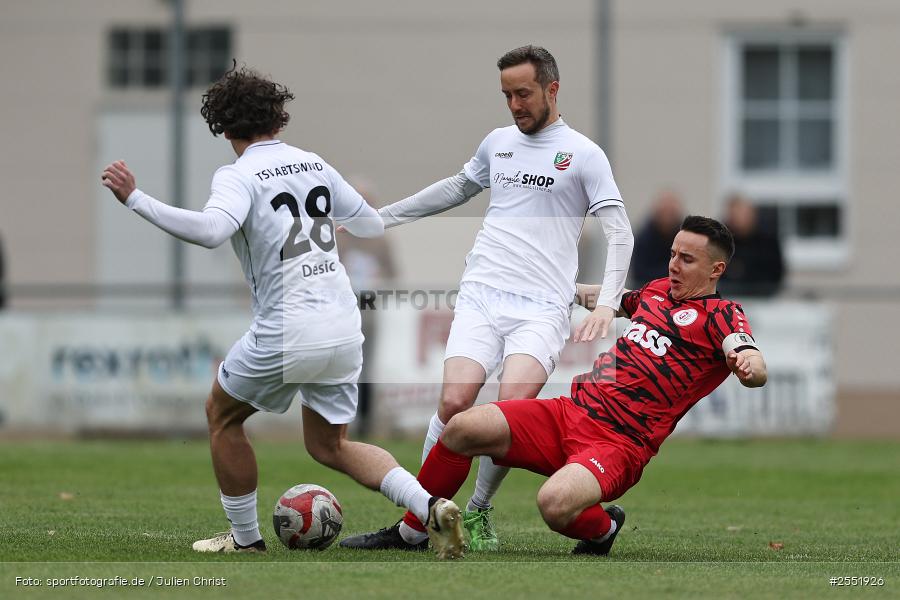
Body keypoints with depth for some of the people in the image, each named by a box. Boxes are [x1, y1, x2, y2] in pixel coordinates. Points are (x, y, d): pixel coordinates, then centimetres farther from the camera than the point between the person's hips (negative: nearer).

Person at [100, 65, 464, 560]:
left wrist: (135, 199, -24)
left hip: (286, 334, -6)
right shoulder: (314, 165, 11)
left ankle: (245, 538, 26)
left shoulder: (238, 176, -8)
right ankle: (431, 508, 0)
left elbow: (211, 230, -29)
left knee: (221, 414, 21)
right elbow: (372, 225, 19)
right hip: (345, 328, 6)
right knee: (329, 445, 20)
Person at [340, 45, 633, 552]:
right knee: (454, 401, -17)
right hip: (481, 295, 3)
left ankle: (478, 514, -1)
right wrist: (379, 218, 35)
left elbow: (619, 233, -2)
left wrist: (606, 304, -16)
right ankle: (414, 527, -8)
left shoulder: (583, 155, 3)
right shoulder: (499, 142, 17)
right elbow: (457, 188, 35)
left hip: (543, 307, -3)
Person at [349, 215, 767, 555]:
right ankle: (411, 531, 8)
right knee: (462, 428, -10)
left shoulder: (719, 315, -4)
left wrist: (749, 365, -45)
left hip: (619, 446, -7)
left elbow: (757, 370, -22)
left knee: (555, 504, -36)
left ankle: (602, 529, 0)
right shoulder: (658, 291, 18)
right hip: (571, 413, 7)